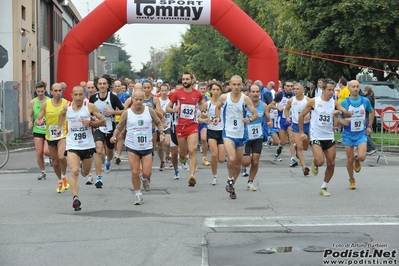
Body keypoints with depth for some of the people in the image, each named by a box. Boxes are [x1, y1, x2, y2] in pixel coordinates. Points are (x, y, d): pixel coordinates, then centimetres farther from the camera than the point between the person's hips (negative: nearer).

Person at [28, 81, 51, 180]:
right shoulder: (32, 102, 3)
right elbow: (30, 116, 10)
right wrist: (30, 122, -11)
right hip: (37, 130, 2)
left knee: (46, 151, -14)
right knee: (39, 152, -2)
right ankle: (42, 172, 14)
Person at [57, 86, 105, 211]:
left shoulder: (90, 106, -8)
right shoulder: (67, 107, -1)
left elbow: (102, 121, -4)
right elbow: (62, 114, 25)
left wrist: (90, 123, -20)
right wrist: (59, 127, 19)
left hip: (88, 145, 1)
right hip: (72, 145, -1)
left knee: (85, 172, 19)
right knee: (74, 171, -20)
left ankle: (84, 169, 57)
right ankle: (75, 198, -26)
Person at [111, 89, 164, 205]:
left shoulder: (150, 111, -2)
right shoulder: (127, 113, -4)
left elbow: (158, 122, 12)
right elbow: (119, 128, 6)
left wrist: (161, 133, -4)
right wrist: (114, 136, -13)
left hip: (147, 147, 1)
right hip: (132, 147, -1)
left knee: (146, 173, -4)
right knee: (135, 172, -6)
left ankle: (145, 179, 34)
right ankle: (138, 195, 12)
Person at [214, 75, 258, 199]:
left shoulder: (245, 99, -7)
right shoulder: (224, 97, -5)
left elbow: (255, 114, -5)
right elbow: (218, 107, 16)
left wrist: (250, 119, -25)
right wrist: (217, 117, 0)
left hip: (241, 134, 2)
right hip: (228, 133, -2)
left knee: (238, 163, 12)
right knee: (231, 159, -24)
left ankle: (231, 187, 31)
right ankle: (230, 179, 4)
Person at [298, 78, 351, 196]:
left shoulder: (334, 103, 2)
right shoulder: (313, 101, -6)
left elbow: (349, 114, -4)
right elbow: (301, 115, 3)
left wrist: (341, 112, -26)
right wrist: (301, 132, -1)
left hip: (329, 137, 4)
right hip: (316, 137, -4)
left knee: (331, 164, 3)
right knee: (320, 161, -21)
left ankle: (324, 187, 19)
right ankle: (314, 163, 16)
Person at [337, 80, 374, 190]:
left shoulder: (365, 101, -2)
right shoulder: (345, 103, -9)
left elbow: (371, 112, 17)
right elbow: (339, 118, -5)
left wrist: (369, 126, 12)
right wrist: (344, 122, -27)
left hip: (361, 133, 1)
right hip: (348, 134, -1)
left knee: (362, 157, -17)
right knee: (350, 159, 4)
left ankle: (357, 160, 22)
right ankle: (352, 180, 26)